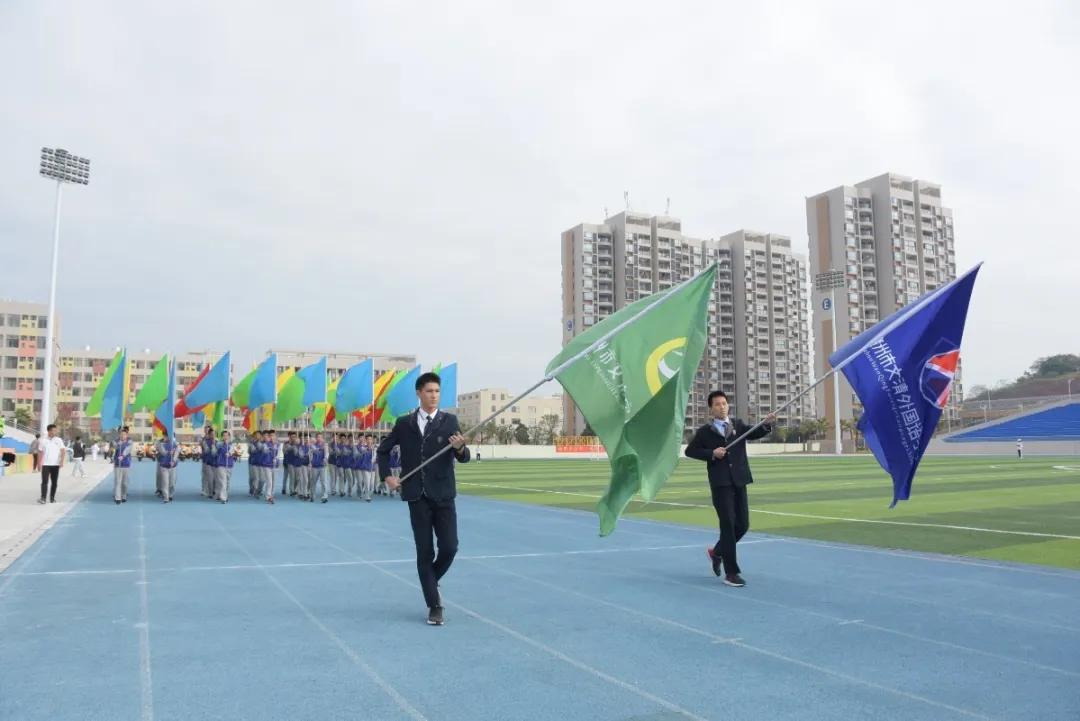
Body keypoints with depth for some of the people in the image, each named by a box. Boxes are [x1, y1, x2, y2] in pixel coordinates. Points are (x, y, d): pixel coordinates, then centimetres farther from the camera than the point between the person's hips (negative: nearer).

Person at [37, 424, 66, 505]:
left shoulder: (59, 440, 4)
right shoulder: (43, 441, 4)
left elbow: (63, 451, -1)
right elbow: (40, 453, 8)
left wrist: (62, 461, -12)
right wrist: (39, 463, 3)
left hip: (55, 465, 1)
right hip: (45, 464, -1)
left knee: (54, 482, 6)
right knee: (45, 482, -10)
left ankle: (52, 498, 16)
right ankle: (43, 498, -14)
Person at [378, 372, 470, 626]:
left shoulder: (450, 421, 0)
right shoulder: (404, 423, 4)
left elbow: (464, 458, -7)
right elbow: (383, 450, 18)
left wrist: (460, 447, -29)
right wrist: (387, 476, 7)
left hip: (443, 496, 0)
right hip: (417, 497, 1)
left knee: (449, 548, -4)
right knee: (424, 552, 3)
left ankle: (431, 583, 27)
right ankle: (434, 606, 13)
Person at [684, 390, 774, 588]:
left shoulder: (738, 425, 12)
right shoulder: (705, 431, 3)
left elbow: (755, 433, -2)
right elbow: (690, 450, 6)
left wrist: (766, 424, -22)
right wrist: (711, 453, -9)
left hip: (739, 481, 4)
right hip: (720, 483, -4)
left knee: (743, 525, 8)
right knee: (728, 524, -6)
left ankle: (717, 552, 33)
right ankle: (731, 573, 2)